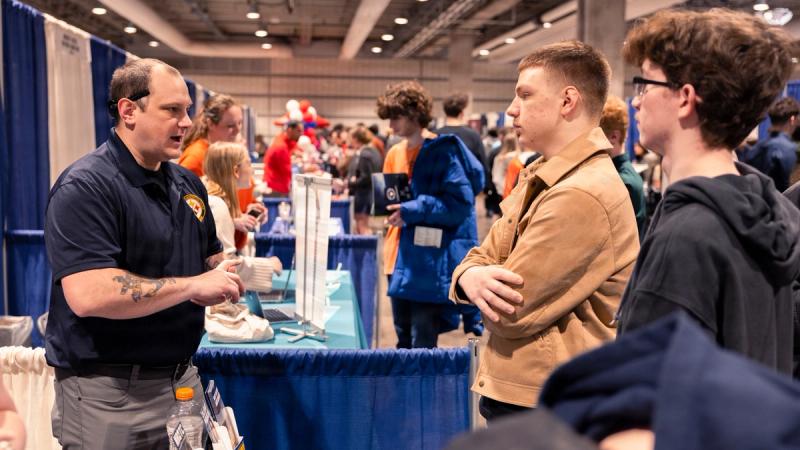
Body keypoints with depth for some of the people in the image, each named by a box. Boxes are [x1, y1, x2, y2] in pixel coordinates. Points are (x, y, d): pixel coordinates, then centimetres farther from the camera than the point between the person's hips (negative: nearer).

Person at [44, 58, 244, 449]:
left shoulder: (187, 182, 8)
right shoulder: (85, 187, -17)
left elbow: (210, 258, 18)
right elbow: (88, 295, -29)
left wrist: (235, 272, -6)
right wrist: (195, 286, -22)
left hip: (182, 376, 8)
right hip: (109, 393, -7)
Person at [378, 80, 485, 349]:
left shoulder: (442, 151, -10)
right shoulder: (395, 154, 12)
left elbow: (461, 201, -17)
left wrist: (413, 210, -22)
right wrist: (387, 205, -1)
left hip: (431, 264, -7)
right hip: (400, 260, 8)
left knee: (422, 349, -3)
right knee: (403, 343, 16)